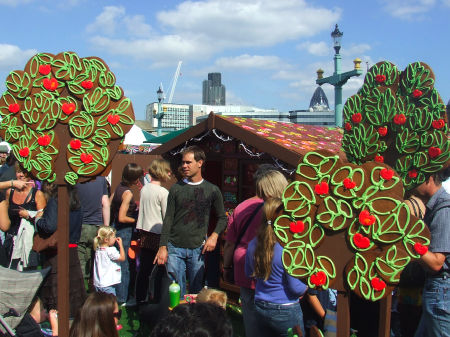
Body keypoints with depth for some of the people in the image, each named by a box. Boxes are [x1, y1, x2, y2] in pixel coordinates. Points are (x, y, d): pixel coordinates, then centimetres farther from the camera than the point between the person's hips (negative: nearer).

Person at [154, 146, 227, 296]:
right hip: (175, 248, 0)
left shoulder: (212, 190, 4)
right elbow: (168, 219, 5)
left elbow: (222, 218, 12)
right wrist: (162, 247, -1)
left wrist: (214, 235, -6)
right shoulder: (176, 189, 5)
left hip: (198, 249, 0)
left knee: (196, 290, 8)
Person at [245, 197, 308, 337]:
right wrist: (309, 285, 3)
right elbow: (296, 287, -16)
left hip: (260, 308, 6)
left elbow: (249, 274, 13)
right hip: (285, 310, -6)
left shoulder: (253, 244, -3)